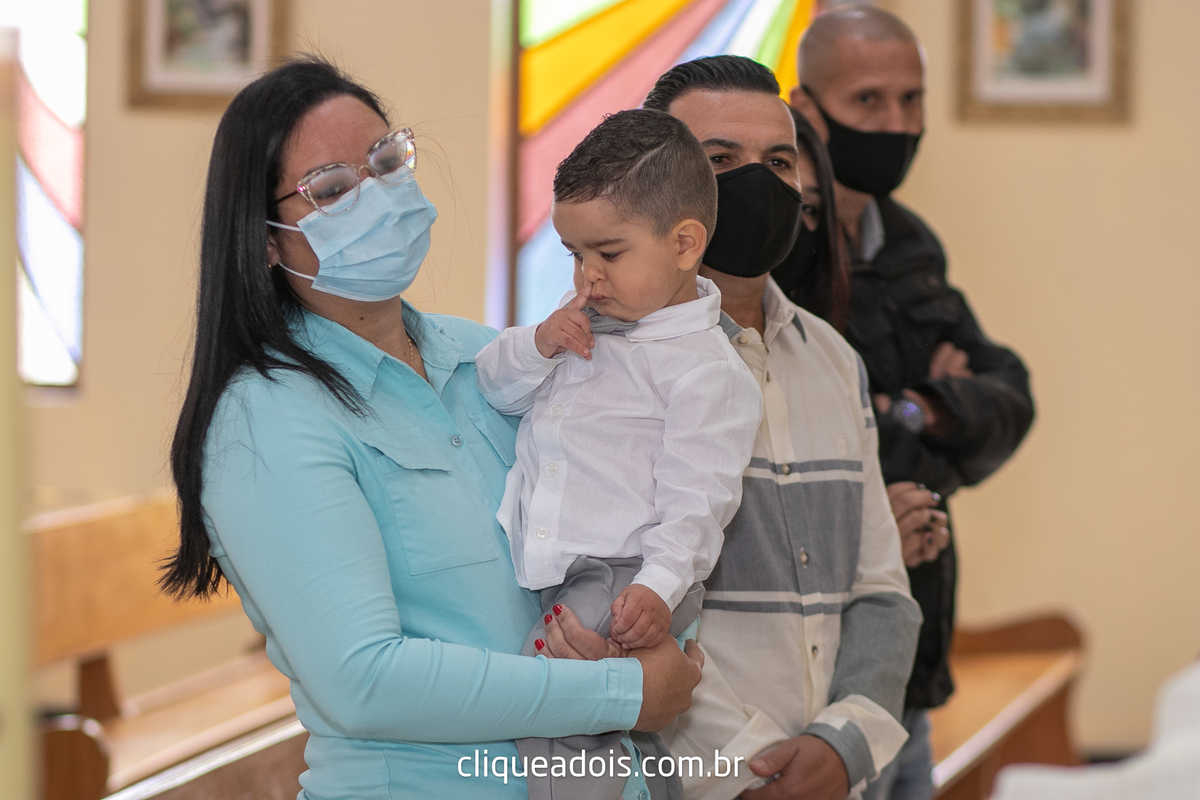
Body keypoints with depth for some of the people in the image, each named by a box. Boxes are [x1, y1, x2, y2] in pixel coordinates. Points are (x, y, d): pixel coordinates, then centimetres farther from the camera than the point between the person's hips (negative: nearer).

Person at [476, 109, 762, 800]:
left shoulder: (705, 368, -8)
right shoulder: (585, 319, 16)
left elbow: (695, 498, -13)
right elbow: (495, 388, 21)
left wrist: (659, 587, -26)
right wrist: (537, 345, 0)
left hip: (624, 574, -9)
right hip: (548, 575, 9)